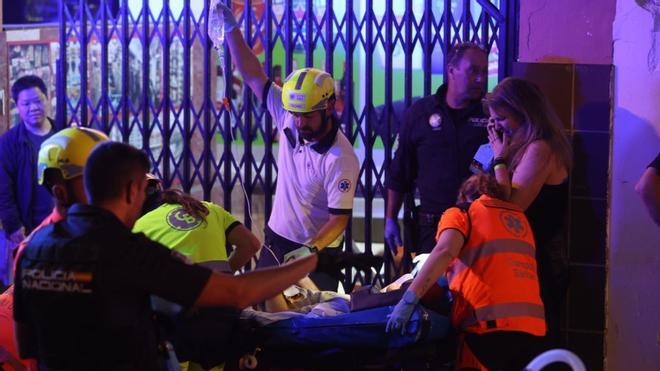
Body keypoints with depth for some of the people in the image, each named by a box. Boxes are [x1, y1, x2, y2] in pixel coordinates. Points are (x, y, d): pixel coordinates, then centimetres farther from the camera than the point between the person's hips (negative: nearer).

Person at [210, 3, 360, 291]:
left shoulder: (341, 159, -23)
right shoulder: (288, 119, -7)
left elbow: (339, 218, -21)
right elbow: (254, 77, -3)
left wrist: (310, 250, -36)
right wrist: (231, 28, -7)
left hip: (317, 254, -6)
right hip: (276, 241, 6)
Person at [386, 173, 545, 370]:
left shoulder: (460, 213, 9)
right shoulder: (519, 217, 27)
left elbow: (445, 252, -12)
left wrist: (409, 300, -19)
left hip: (490, 324, -5)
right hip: (532, 326, 6)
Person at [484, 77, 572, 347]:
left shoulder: (540, 148, -17)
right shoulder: (533, 146, 14)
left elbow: (509, 208, -20)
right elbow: (508, 200, 13)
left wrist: (500, 158, -13)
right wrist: (503, 154, 8)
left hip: (538, 263, -10)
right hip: (542, 259, 10)